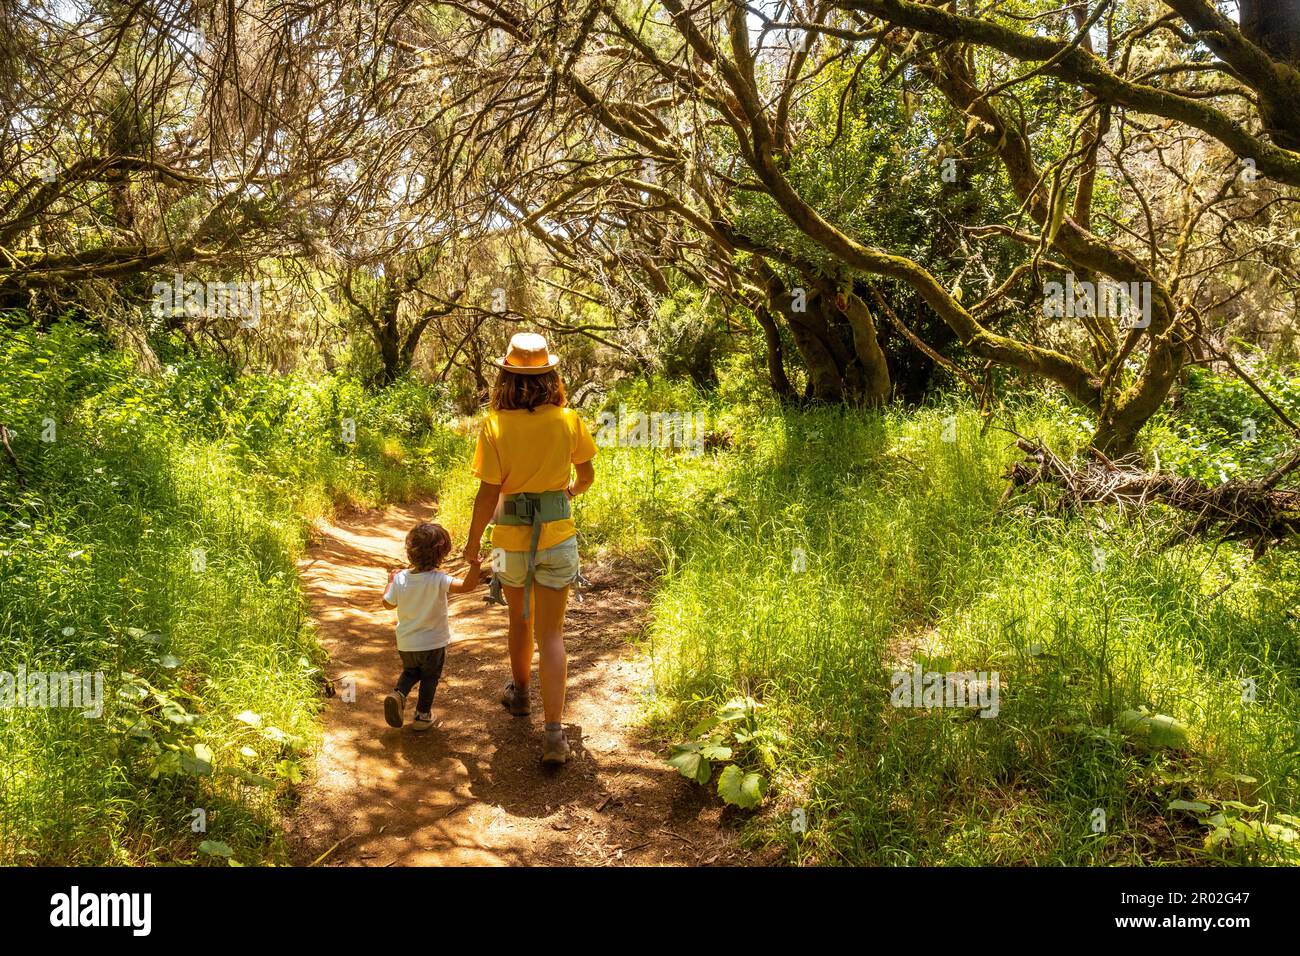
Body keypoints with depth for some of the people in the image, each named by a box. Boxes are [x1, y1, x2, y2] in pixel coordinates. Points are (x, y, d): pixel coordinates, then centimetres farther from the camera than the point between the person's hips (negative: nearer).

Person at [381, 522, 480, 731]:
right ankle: (423, 714, 26)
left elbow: (388, 604, 3)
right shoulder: (438, 580, -27)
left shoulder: (400, 579, -13)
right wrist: (474, 565, -40)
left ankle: (398, 694, 2)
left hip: (406, 643, 3)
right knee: (430, 677, 20)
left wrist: (390, 581, 16)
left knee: (410, 672, 27)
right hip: (433, 643, -3)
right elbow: (467, 586, -38)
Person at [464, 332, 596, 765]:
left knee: (520, 619, 24)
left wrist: (473, 538, 3)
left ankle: (520, 693, 46)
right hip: (557, 537, 0)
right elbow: (586, 476, 7)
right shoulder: (568, 420, -7)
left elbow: (488, 494, -12)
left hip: (512, 537, 0)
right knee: (551, 633, 3)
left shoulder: (496, 425, -13)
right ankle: (554, 732, -4)